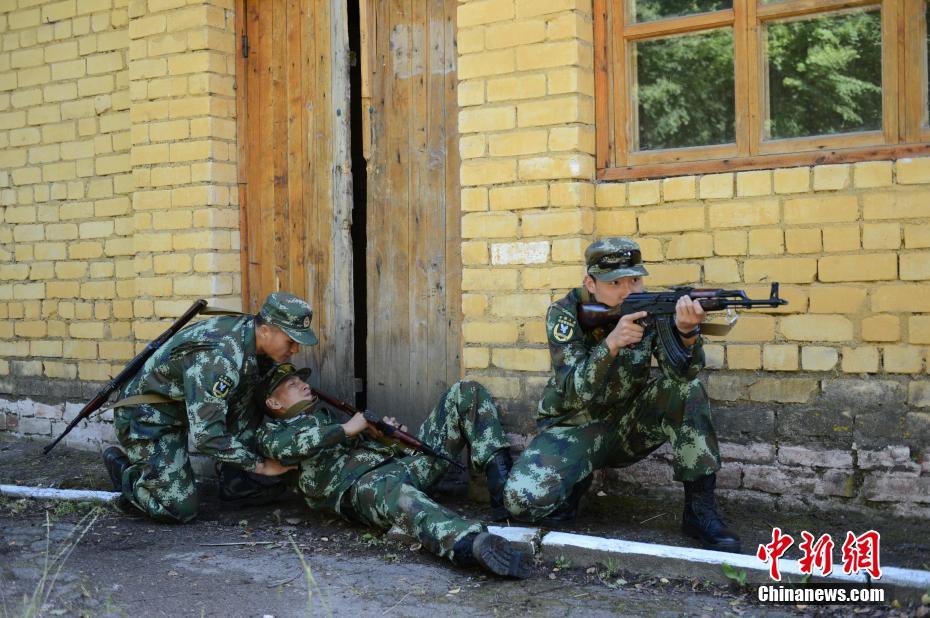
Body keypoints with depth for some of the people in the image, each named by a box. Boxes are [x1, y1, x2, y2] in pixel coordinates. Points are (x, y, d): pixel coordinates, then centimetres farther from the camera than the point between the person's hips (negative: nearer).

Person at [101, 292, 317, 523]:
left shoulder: (249, 329, -8)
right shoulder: (218, 359, -34)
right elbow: (205, 435, -35)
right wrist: (260, 465, -25)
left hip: (183, 406, 9)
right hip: (146, 416, -8)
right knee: (180, 510, -13)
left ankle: (235, 480, 0)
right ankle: (122, 467, 12)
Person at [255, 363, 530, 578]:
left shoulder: (326, 414, 38)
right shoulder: (272, 430, 16)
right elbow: (282, 446, -8)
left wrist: (380, 432, 10)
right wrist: (346, 429, -6)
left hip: (404, 461, 8)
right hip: (359, 484, -8)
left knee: (466, 393, 0)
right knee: (391, 491, -46)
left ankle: (501, 485, -19)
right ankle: (474, 544, -70)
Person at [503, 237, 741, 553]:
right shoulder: (566, 314, -16)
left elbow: (681, 371, -24)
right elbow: (574, 392, -26)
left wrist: (687, 332, -45)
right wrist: (611, 343, -41)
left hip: (630, 423, 3)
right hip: (574, 427, -2)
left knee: (688, 388, -24)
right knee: (523, 499, -29)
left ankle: (700, 509, -15)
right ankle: (576, 479, 7)